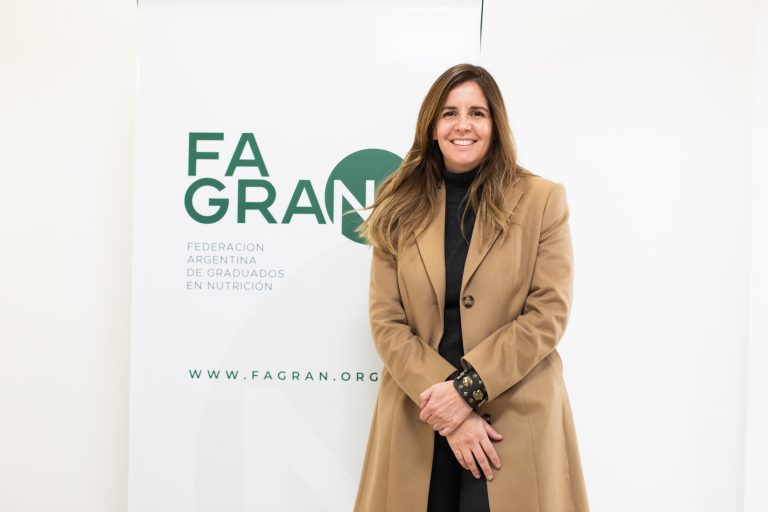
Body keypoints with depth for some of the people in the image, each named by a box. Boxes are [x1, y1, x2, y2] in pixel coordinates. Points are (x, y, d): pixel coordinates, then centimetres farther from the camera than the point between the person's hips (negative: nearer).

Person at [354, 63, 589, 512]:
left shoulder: (542, 200, -2)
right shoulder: (400, 209, 1)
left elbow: (548, 314, -7)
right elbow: (386, 322, -3)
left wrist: (467, 387, -15)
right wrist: (447, 406, -12)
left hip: (516, 419, -1)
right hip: (420, 422, 2)